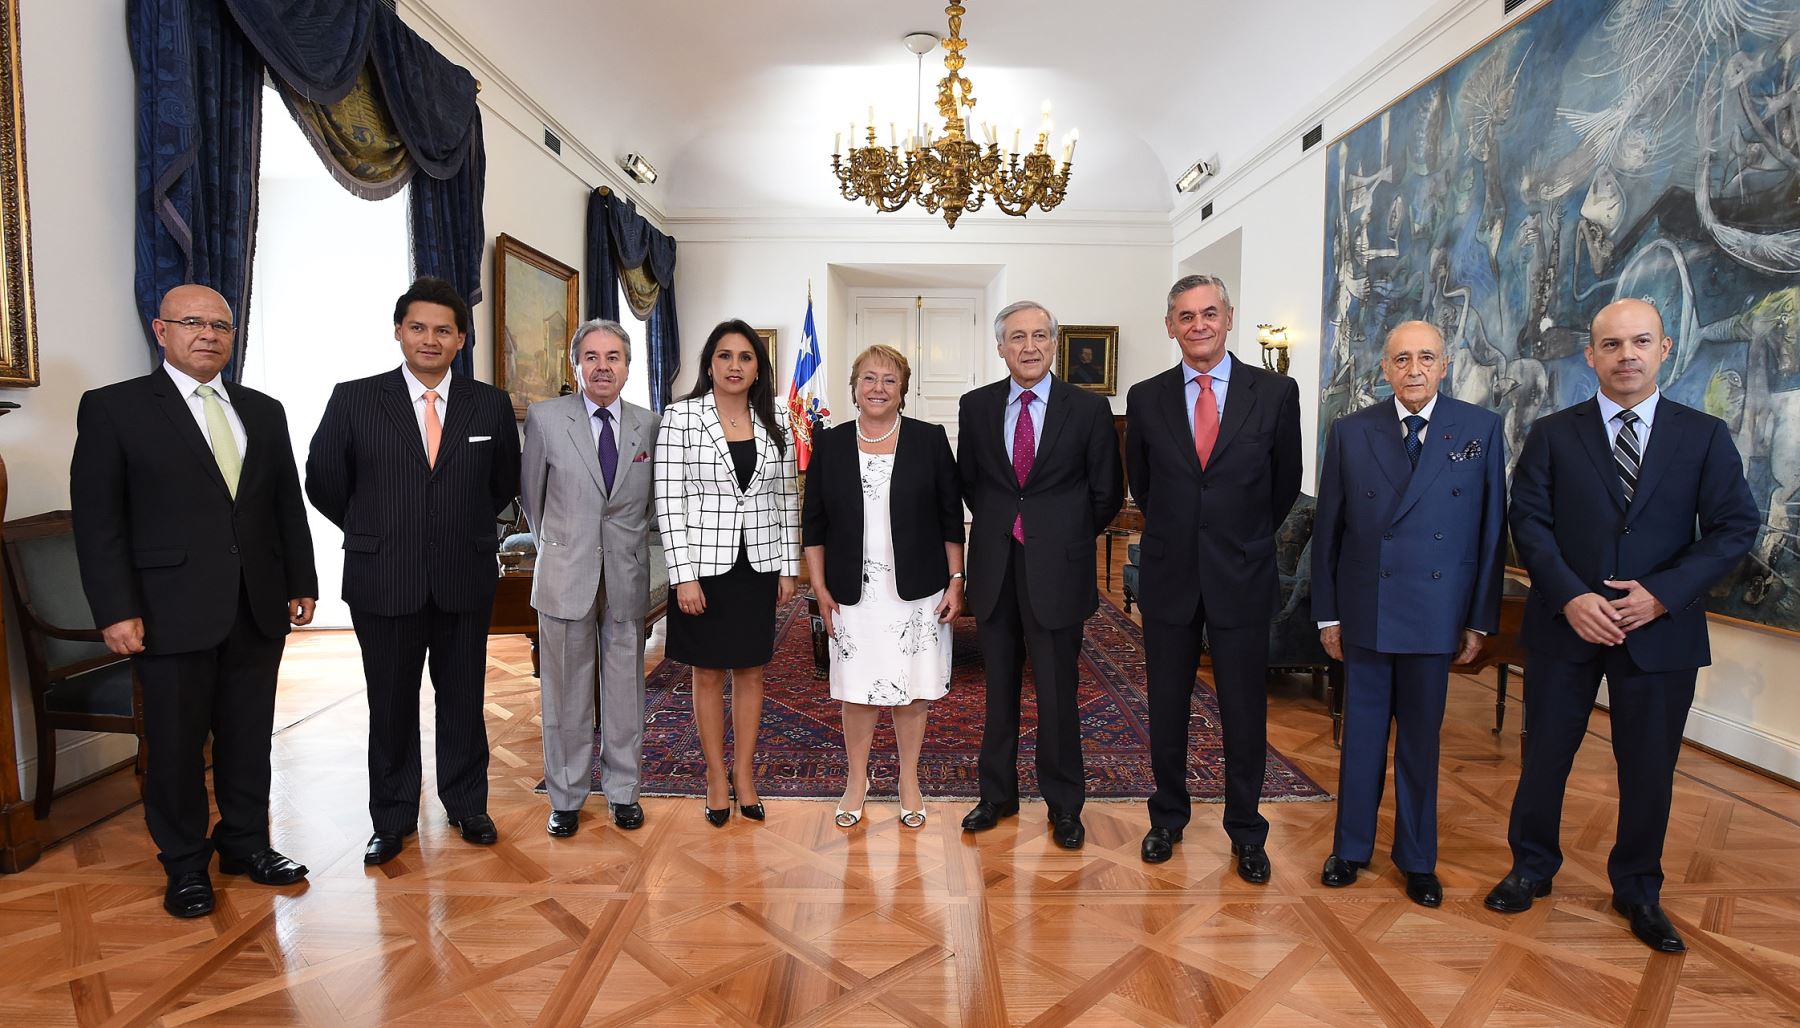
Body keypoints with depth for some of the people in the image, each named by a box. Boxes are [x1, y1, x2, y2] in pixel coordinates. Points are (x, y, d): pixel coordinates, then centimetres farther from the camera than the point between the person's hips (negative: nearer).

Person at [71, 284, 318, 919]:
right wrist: (116, 610, -11)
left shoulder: (263, 411, 11)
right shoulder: (113, 408, -1)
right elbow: (97, 519, -6)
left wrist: (302, 583, 8)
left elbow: (289, 505, 12)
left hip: (258, 608, 4)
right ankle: (185, 866, 25)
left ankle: (245, 843, 30)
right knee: (176, 744, 8)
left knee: (250, 737, 13)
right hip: (173, 614, -3)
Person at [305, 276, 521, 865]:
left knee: (463, 699, 12)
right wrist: (374, 533, 10)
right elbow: (325, 483, 7)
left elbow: (505, 484, 14)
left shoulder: (491, 405, 1)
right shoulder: (354, 400, -3)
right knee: (391, 705, 11)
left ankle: (466, 805, 29)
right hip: (383, 580, -1)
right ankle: (393, 818, 28)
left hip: (465, 579, 1)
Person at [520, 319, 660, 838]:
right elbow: (531, 493, 7)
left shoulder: (651, 425, 1)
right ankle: (566, 797, 25)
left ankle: (622, 790, 26)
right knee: (566, 691, 9)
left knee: (625, 690, 10)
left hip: (628, 576, 1)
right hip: (566, 575, -1)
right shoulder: (545, 417, -4)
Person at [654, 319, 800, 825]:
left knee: (750, 671, 11)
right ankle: (716, 777, 25)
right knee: (708, 673, 9)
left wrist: (789, 567, 5)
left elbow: (786, 498, 8)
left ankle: (744, 773, 26)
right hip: (704, 565, -3)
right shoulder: (681, 416, -5)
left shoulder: (774, 421, 5)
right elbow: (669, 500, -9)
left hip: (759, 565, 3)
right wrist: (684, 575, -13)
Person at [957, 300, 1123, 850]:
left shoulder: (1089, 408, -3)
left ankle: (1064, 805, 23)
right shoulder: (975, 406, 4)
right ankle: (997, 793, 29)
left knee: (1057, 694, 4)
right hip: (994, 566, 3)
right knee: (998, 690, 14)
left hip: (1056, 569, -2)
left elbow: (1107, 492, 4)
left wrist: (1066, 538, 10)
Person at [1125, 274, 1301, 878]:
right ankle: (1168, 817, 31)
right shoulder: (1146, 398, 1)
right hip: (1169, 577, 1)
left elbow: (1285, 484, 8)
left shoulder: (1275, 392, -2)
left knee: (1245, 713, 8)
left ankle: (1245, 832, 26)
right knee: (1166, 709, 12)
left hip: (1243, 578, -1)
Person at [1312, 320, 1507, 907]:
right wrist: (1327, 614, 2)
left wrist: (1481, 619, 0)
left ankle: (1417, 859, 29)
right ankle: (1351, 847, 28)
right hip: (1364, 612, 0)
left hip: (1436, 612, 0)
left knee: (1421, 739, 11)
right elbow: (1327, 529, 3)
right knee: (1362, 733, 11)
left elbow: (1491, 529, 1)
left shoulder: (1481, 430, 0)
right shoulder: (1350, 433, 1)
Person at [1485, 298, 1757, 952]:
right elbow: (1529, 522, -4)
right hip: (1564, 626, 0)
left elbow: (1735, 528, -1)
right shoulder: (1552, 434, 1)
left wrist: (1663, 593, -14)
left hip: (1662, 630, 1)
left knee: (1649, 769, 12)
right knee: (1544, 757, 11)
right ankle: (1532, 867, 31)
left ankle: (1638, 891, 32)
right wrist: (1571, 597, -17)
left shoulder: (1705, 437, 3)